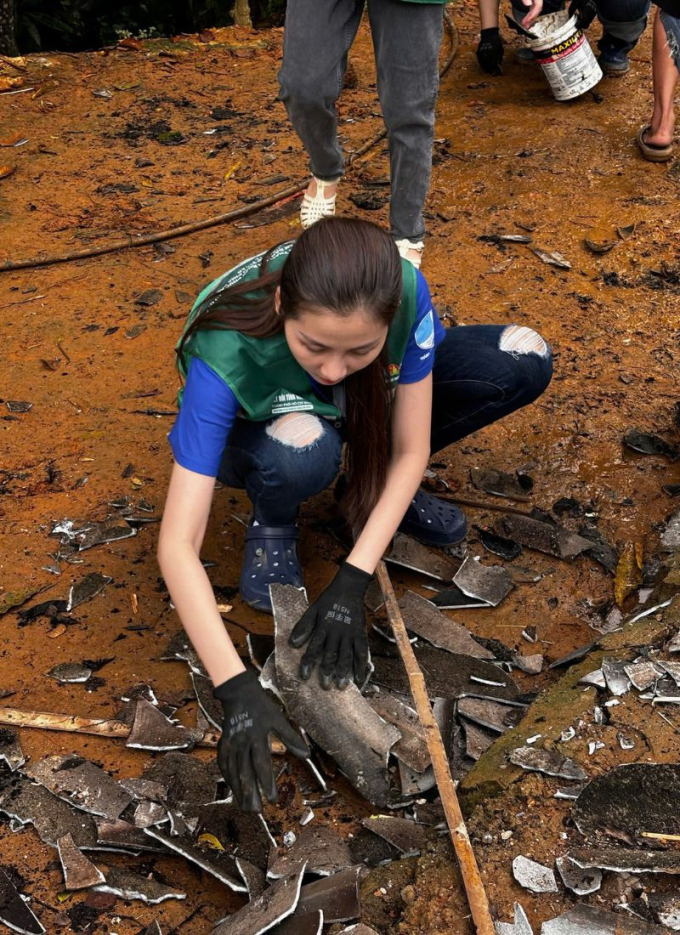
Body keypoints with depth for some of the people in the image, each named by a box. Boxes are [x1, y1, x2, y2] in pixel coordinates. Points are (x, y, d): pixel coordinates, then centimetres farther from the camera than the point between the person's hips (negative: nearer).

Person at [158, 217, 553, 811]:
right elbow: (177, 545, -40)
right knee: (301, 450, -42)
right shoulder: (226, 358, -40)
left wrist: (351, 585, -30)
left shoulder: (404, 293, -33)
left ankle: (370, 480, 2)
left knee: (524, 361, -20)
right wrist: (237, 690, -47)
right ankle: (273, 519, -4)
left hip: (366, 408, 3)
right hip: (258, 427, -3)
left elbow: (411, 451, -21)